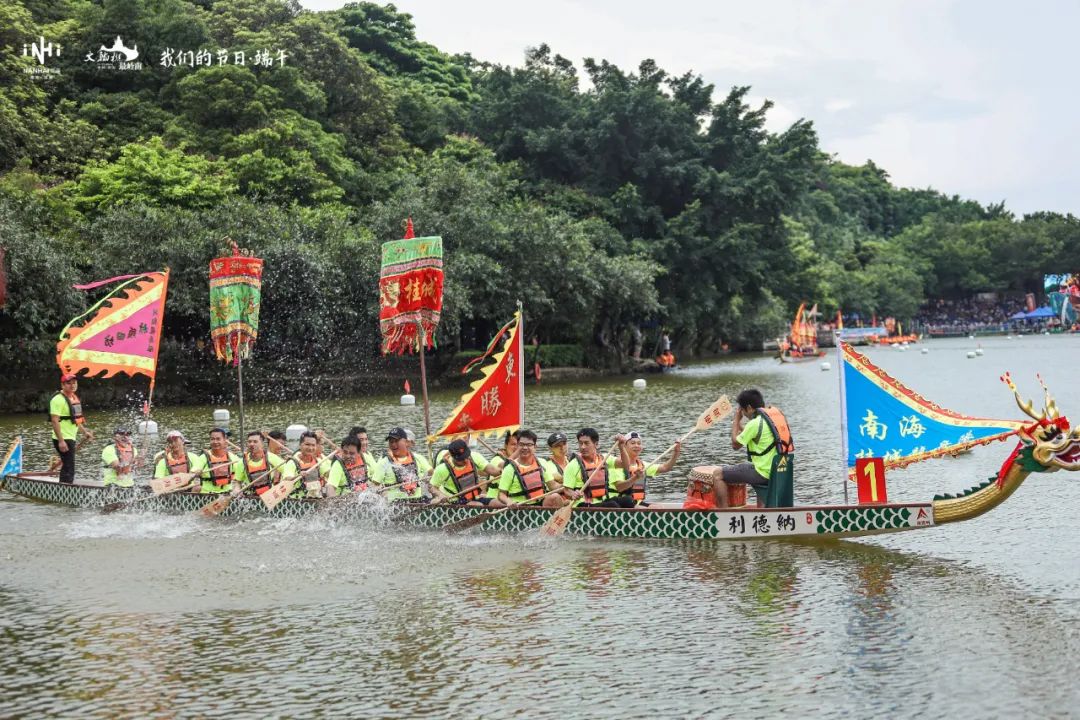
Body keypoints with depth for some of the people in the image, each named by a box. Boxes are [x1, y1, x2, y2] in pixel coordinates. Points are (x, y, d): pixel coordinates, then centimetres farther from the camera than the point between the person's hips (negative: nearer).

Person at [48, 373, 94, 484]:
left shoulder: (74, 397, 14)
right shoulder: (58, 399, -16)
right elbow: (55, 421, -22)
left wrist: (84, 432, 21)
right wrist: (61, 441, -26)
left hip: (71, 438, 10)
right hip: (63, 440, -10)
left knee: (66, 467, 17)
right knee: (69, 470, -12)